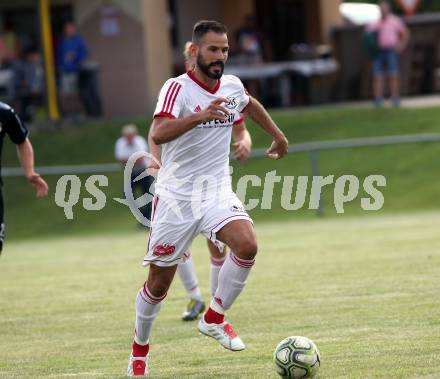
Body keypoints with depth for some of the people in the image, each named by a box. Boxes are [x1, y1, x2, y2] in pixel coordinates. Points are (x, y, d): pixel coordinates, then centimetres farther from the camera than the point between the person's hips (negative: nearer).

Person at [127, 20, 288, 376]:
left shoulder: (232, 86, 4)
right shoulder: (178, 88, -14)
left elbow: (250, 104, 31)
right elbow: (158, 133, -32)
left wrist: (278, 134, 34)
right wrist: (200, 116, -43)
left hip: (217, 190, 4)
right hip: (176, 196, -4)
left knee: (247, 244, -24)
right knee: (159, 282, 2)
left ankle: (214, 318, -4)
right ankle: (139, 350, 26)